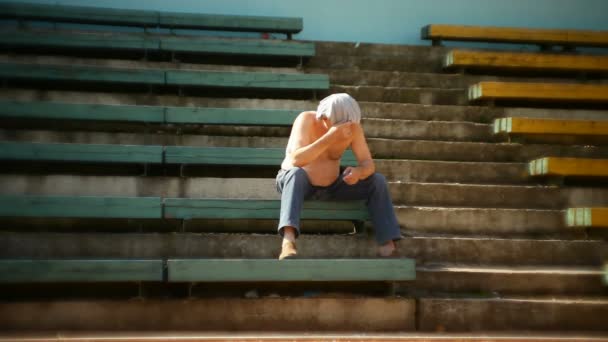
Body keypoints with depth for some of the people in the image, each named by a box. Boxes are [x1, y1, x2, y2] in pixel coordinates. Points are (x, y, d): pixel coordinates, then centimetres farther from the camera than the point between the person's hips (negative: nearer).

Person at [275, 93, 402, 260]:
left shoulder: (353, 126, -12)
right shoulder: (307, 120, -25)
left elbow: (368, 164, -13)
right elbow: (295, 160, -38)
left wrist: (358, 172, -37)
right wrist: (329, 138, -47)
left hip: (331, 187, 4)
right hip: (297, 183, -4)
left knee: (377, 181, -13)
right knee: (296, 173, -39)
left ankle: (388, 246, -17)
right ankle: (288, 241, -55)